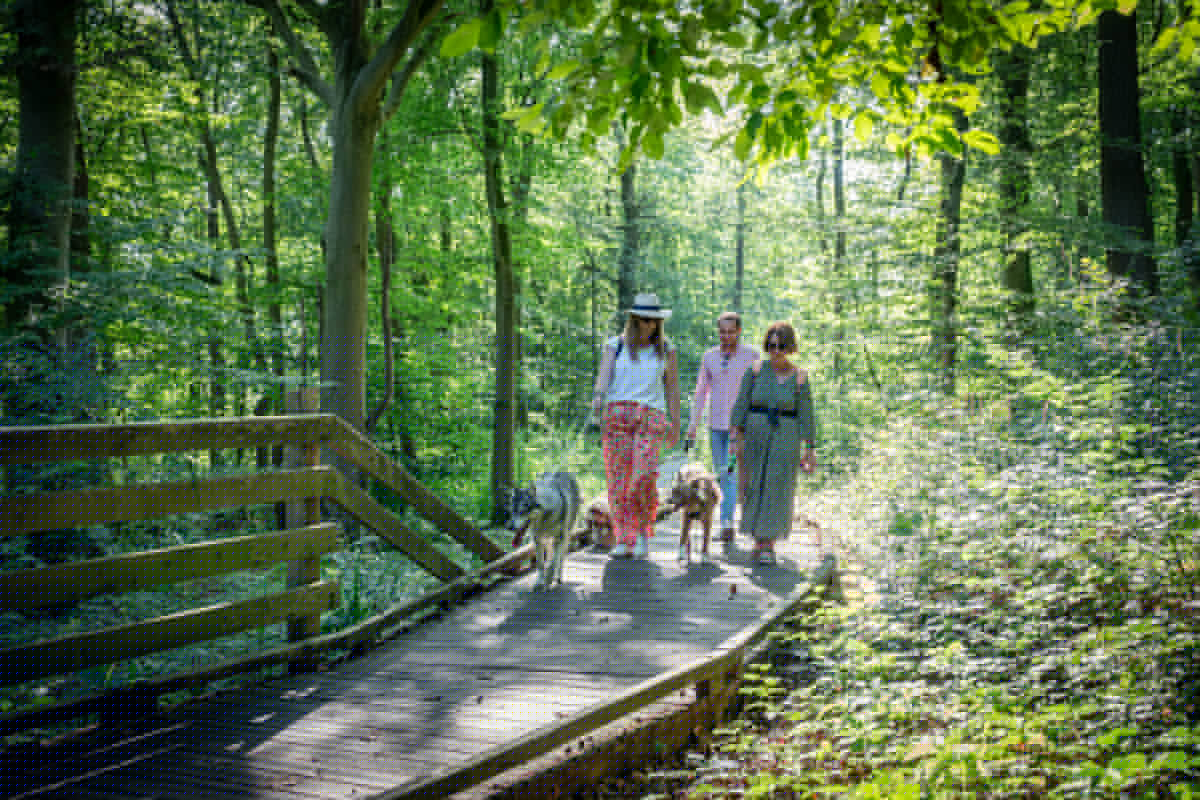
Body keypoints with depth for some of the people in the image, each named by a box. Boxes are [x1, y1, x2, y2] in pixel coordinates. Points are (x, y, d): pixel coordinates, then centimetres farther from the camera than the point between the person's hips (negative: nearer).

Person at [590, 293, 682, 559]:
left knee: (644, 476, -16)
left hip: (650, 416, -1)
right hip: (617, 413, 1)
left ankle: (643, 533, 3)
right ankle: (624, 540, 3)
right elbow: (604, 374, -4)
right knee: (618, 477, -4)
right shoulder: (615, 346, 12)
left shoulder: (665, 350, 13)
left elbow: (672, 389, 14)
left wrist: (675, 425, 9)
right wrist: (598, 395, -24)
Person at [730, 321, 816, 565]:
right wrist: (737, 435, -9)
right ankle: (760, 539, 24)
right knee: (754, 487, 8)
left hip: (785, 437, -1)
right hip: (755, 434, 1)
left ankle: (768, 544, 4)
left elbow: (806, 415, -2)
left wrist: (809, 449, -4)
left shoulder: (799, 378, -3)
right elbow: (741, 404, -2)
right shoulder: (755, 371, -1)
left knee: (777, 491, -3)